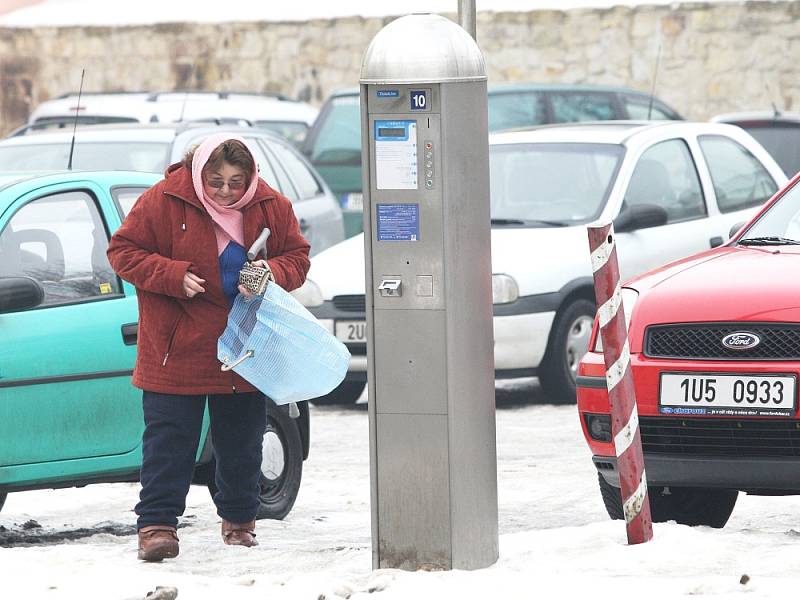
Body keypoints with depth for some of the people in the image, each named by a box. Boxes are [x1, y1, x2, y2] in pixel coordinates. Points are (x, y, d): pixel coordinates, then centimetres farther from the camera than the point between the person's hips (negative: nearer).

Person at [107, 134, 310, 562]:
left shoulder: (271, 207, -2)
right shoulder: (164, 201, -11)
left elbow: (298, 257, 7)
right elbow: (123, 251, -6)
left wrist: (271, 272, -16)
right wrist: (174, 276, -20)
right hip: (177, 347, -3)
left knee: (241, 441, 12)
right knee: (169, 438, -5)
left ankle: (239, 519, 28)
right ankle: (156, 524, -3)